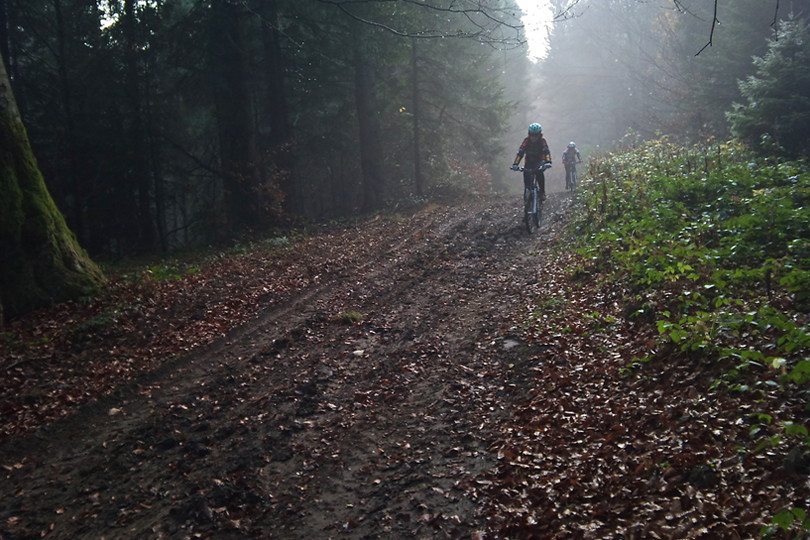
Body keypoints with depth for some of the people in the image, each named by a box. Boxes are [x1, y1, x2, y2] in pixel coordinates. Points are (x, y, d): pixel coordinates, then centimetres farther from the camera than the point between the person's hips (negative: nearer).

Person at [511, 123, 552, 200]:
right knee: (526, 173, -26)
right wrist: (515, 164, -35)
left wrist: (548, 162, -47)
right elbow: (520, 152, -22)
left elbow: (546, 152, -29)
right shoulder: (527, 140, -15)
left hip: (539, 161, -2)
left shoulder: (542, 141, -17)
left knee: (540, 172, -30)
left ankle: (542, 192, -20)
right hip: (529, 161, 2)